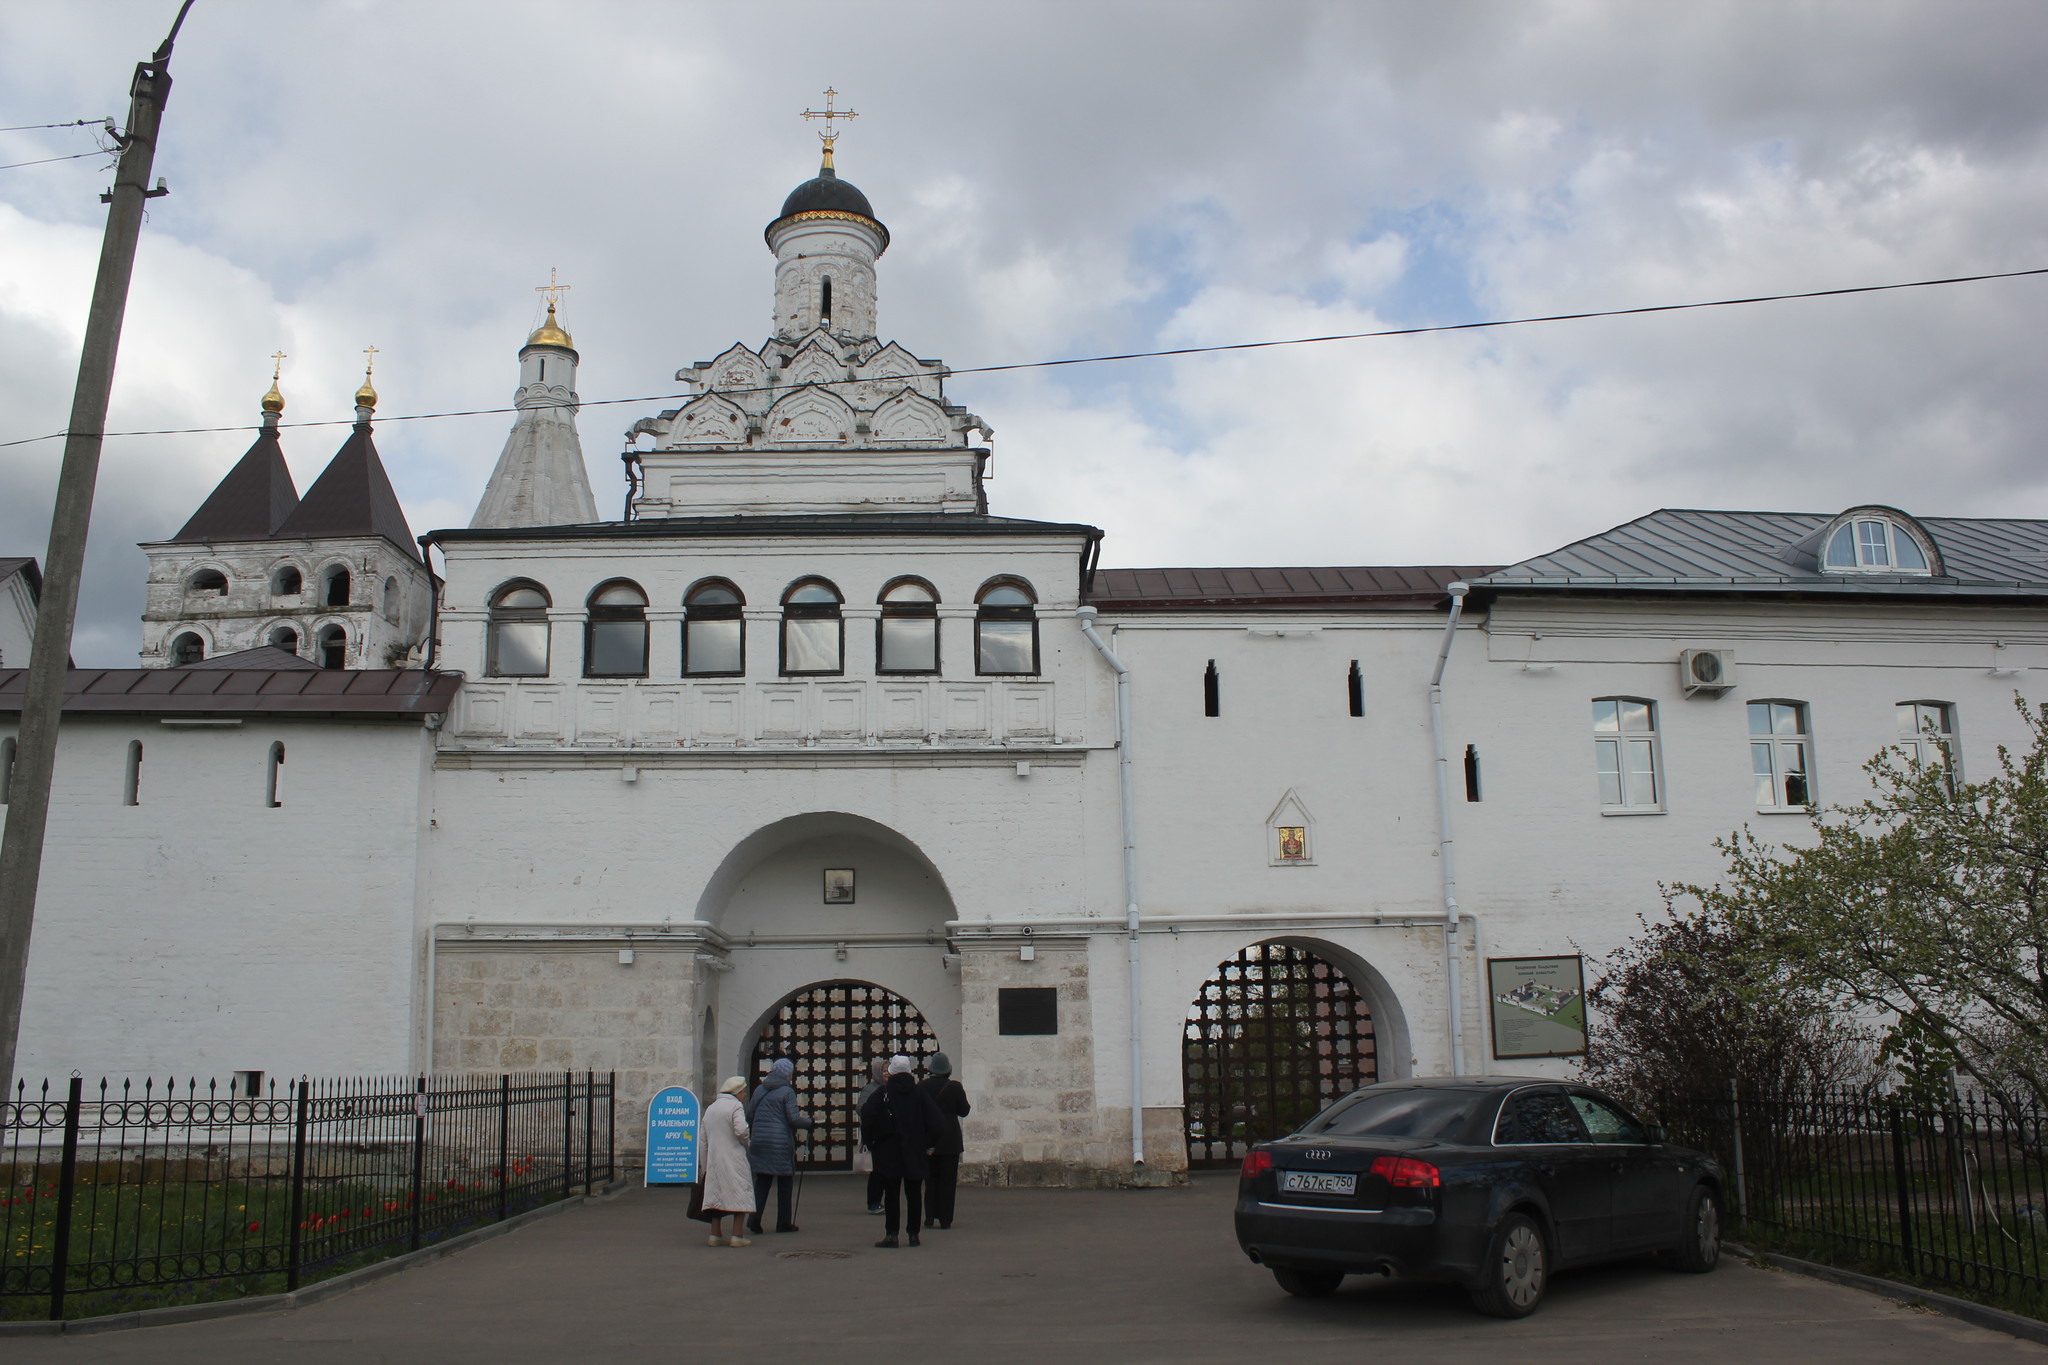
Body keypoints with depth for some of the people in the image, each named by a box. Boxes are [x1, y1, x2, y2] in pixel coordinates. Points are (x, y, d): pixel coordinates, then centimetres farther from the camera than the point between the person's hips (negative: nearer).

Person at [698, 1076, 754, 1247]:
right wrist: (746, 1143, 0)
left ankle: (715, 1235, 13)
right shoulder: (736, 1106, -6)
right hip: (733, 1159, -7)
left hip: (713, 1160, 7)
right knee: (740, 1194, -2)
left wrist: (703, 1165, 20)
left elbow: (702, 1139, 16)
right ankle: (736, 1236, -7)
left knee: (716, 1194, 13)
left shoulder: (710, 1108, 15)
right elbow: (741, 1130, -22)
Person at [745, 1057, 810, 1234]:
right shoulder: (787, 1091, -7)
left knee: (762, 1181, 9)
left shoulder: (759, 1090, 9)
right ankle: (784, 1222, 10)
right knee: (784, 1182, 7)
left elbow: (749, 1117, 13)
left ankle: (754, 1217, -6)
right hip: (781, 1142, -5)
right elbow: (794, 1119, -14)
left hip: (759, 1141, 5)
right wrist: (808, 1120, 4)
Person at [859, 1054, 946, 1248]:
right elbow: (936, 1119, -5)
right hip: (916, 1152, 2)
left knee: (891, 1194, 1)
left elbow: (867, 1116, -14)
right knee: (914, 1194, 8)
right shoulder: (919, 1094, 1)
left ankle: (891, 1235, -3)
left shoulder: (882, 1093, -4)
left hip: (889, 1152, -2)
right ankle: (914, 1235, 10)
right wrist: (928, 1143, 5)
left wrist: (871, 1141, -3)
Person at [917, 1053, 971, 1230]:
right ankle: (944, 1219, 2)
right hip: (950, 1140, -2)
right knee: (948, 1180, 3)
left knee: (930, 1179, 12)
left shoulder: (921, 1086, -4)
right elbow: (964, 1111, -2)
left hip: (927, 1140, 2)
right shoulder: (955, 1087, -9)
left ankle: (930, 1217, 10)